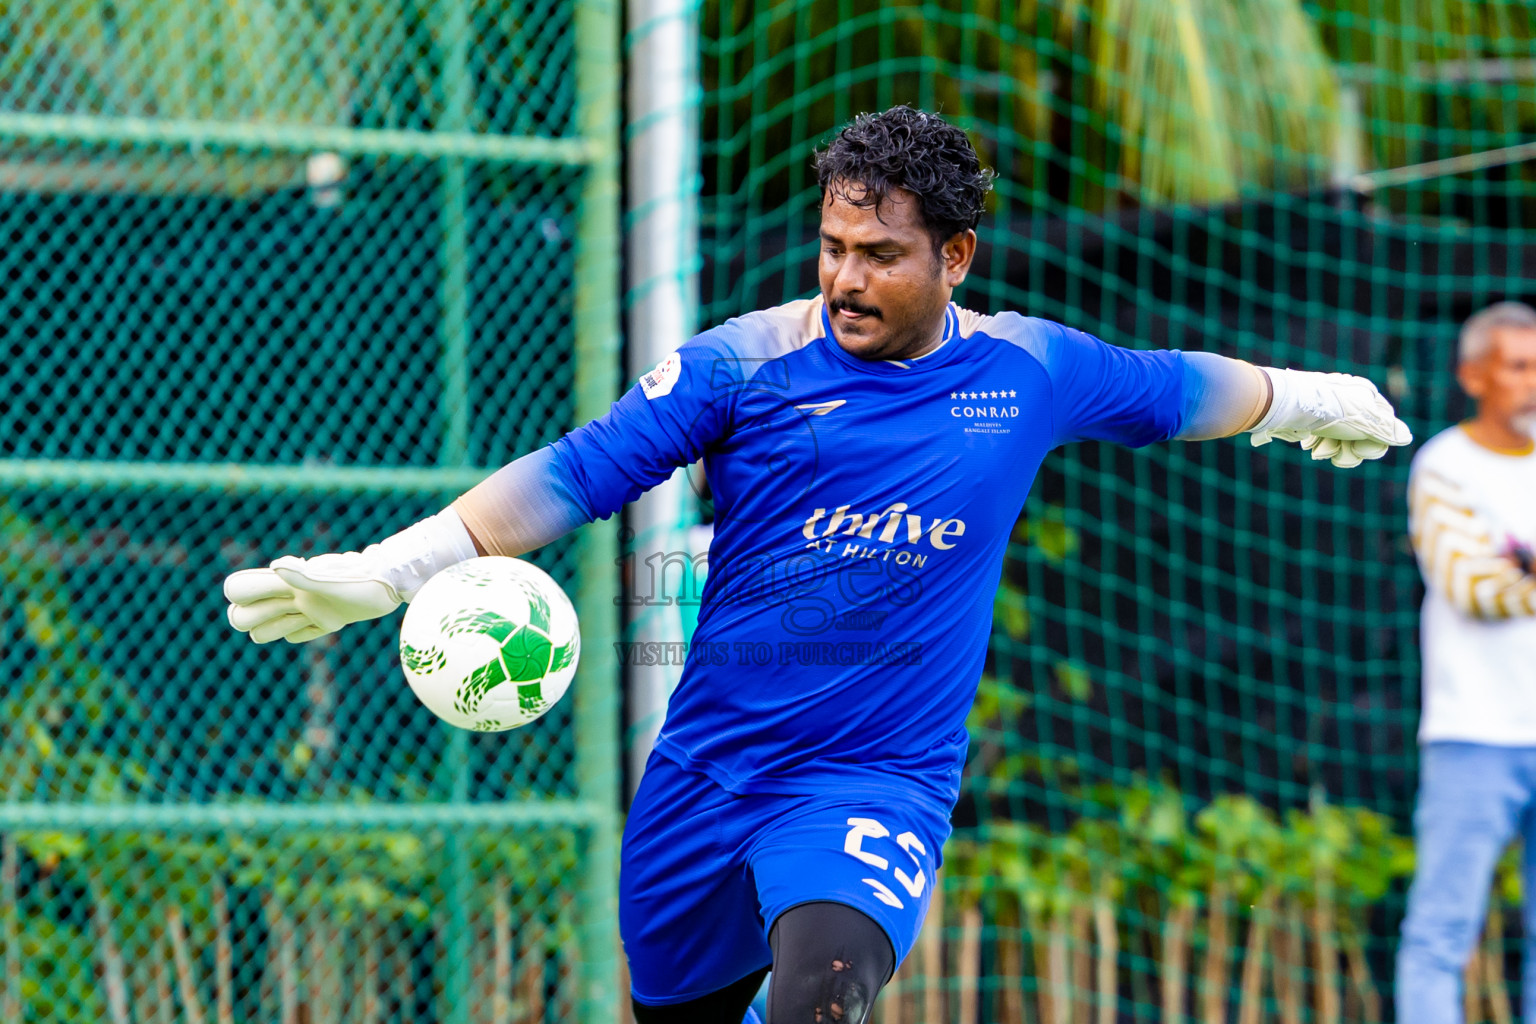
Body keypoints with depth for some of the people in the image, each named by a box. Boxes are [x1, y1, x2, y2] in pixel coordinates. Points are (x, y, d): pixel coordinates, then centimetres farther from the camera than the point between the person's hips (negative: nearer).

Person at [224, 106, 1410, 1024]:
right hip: (707, 778, 1)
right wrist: (386, 570, -19)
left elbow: (1173, 389, 22)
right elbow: (574, 472, -8)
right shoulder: (747, 362, -4)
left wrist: (1306, 399, 39)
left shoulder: (1027, 370, 3)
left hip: (881, 784, -1)